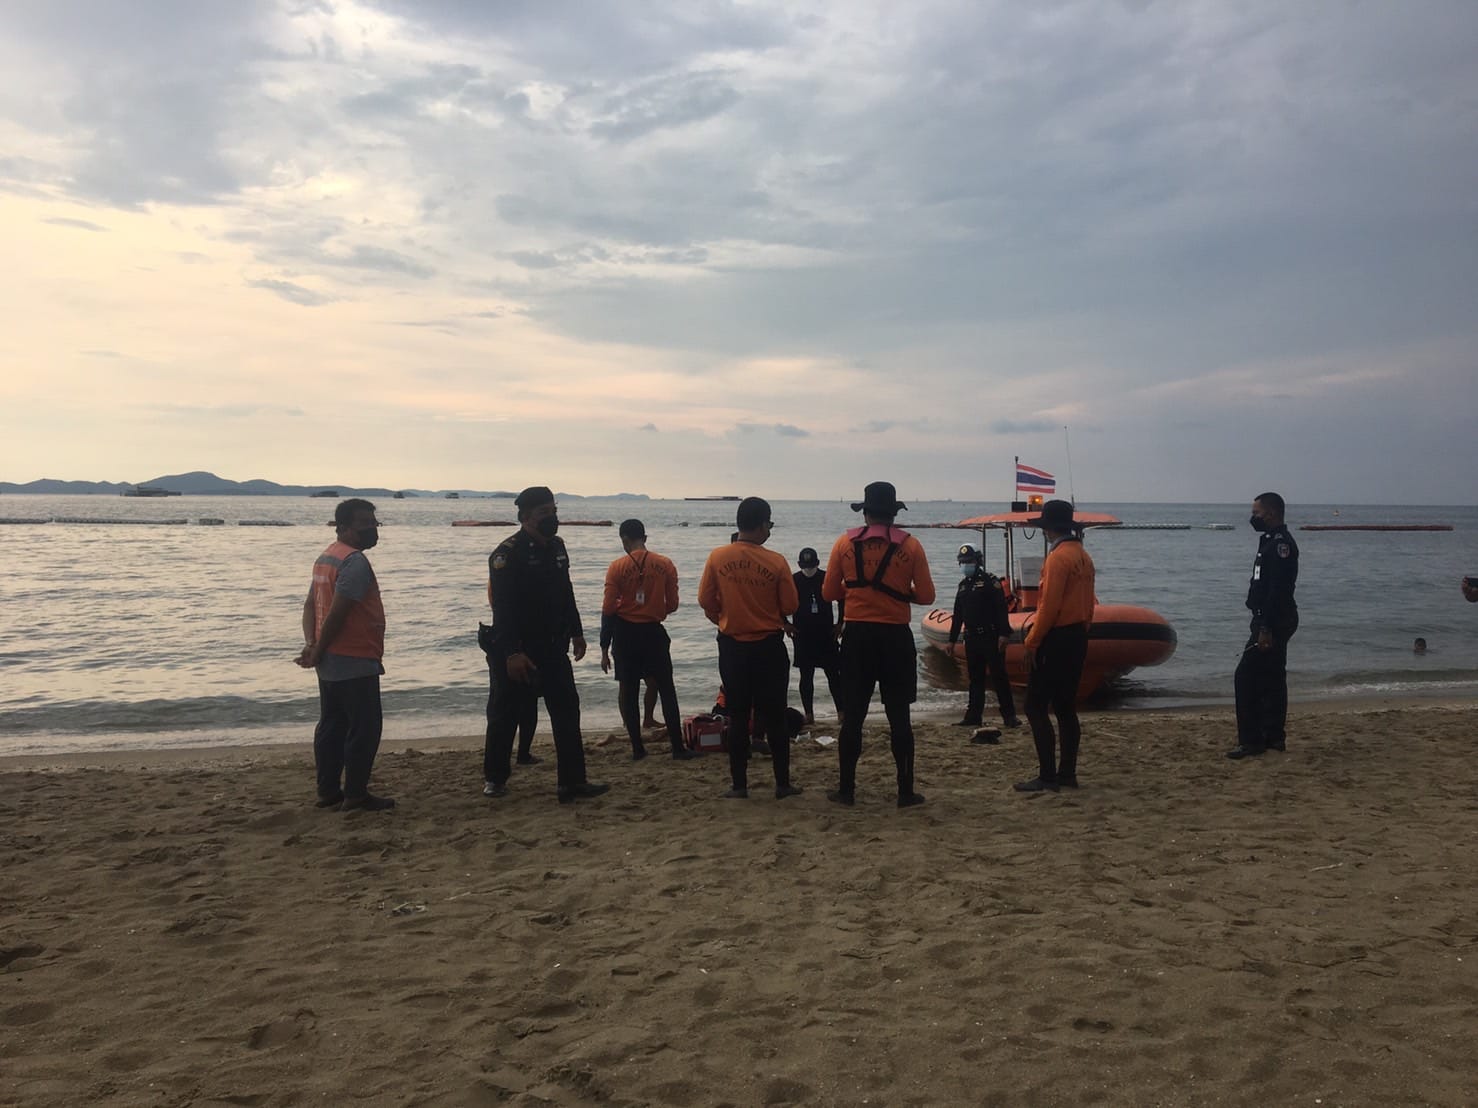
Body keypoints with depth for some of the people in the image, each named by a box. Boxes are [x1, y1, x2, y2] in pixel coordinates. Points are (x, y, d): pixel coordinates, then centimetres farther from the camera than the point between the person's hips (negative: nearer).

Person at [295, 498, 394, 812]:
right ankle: (355, 795, 4)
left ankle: (328, 791, 21)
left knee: (332, 726, 14)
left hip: (330, 663, 10)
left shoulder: (326, 557, 14)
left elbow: (310, 604, 10)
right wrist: (318, 651, -12)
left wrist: (311, 643, -2)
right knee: (365, 727, -1)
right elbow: (337, 613, -22)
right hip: (355, 662, -10)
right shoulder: (355, 561, -18)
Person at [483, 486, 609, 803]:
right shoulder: (507, 554, -16)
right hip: (515, 652, -7)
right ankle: (494, 779, 24)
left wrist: (576, 632, 18)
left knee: (567, 712, 2)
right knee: (505, 716, 7)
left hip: (553, 649, 7)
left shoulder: (556, 546, 9)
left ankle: (572, 782, 6)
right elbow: (503, 607, -21)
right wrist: (511, 654, -26)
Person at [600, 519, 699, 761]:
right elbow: (672, 605, -1)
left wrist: (604, 648, -2)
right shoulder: (665, 565, -3)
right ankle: (678, 748, 7)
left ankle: (637, 748, 11)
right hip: (654, 632, 1)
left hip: (625, 634, -1)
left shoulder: (617, 567, -8)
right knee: (667, 690, 8)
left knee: (628, 692, 9)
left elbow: (608, 610, -8)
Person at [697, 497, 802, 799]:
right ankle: (783, 784, 14)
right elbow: (790, 606, -6)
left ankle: (739, 785, 13)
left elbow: (705, 601, 0)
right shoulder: (776, 562, -12)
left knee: (738, 718, 10)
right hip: (769, 647, -1)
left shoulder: (717, 558, -7)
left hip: (732, 647, 2)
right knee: (774, 717, 9)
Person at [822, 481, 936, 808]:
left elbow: (829, 592, 3)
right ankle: (906, 791, 10)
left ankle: (846, 789, 12)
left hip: (857, 636, 1)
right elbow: (926, 596, -3)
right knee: (899, 717, 6)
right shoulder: (910, 546, -4)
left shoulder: (845, 544, -2)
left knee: (852, 715, 7)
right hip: (896, 637, -1)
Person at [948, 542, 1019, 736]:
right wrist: (952, 639, 18)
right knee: (975, 678, 9)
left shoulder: (991, 581, -6)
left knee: (999, 676, -4)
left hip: (991, 637, -7)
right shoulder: (963, 585, 15)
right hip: (971, 638, 7)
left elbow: (1001, 609, -13)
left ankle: (1009, 716, -1)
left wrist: (1004, 634, -21)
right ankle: (974, 716, 13)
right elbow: (957, 615, 19)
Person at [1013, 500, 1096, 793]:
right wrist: (1081, 632, 22)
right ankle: (1067, 773, 17)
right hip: (1078, 639, 9)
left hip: (1055, 640, -9)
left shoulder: (1058, 557, -16)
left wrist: (1031, 643, -16)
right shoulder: (1084, 557, 13)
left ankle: (1048, 777, -5)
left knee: (1036, 707, -4)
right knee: (1066, 708, 13)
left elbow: (1049, 606, -20)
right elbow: (1088, 604, 16)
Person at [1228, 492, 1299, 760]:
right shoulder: (1272, 541, 16)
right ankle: (1274, 737, 23)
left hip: (1274, 622, -11)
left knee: (1246, 677, -11)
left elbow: (1278, 590, -24)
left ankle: (1250, 740, -8)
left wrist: (1266, 629, -26)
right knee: (1272, 678, 15)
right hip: (1272, 621, 11)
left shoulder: (1280, 544, -17)